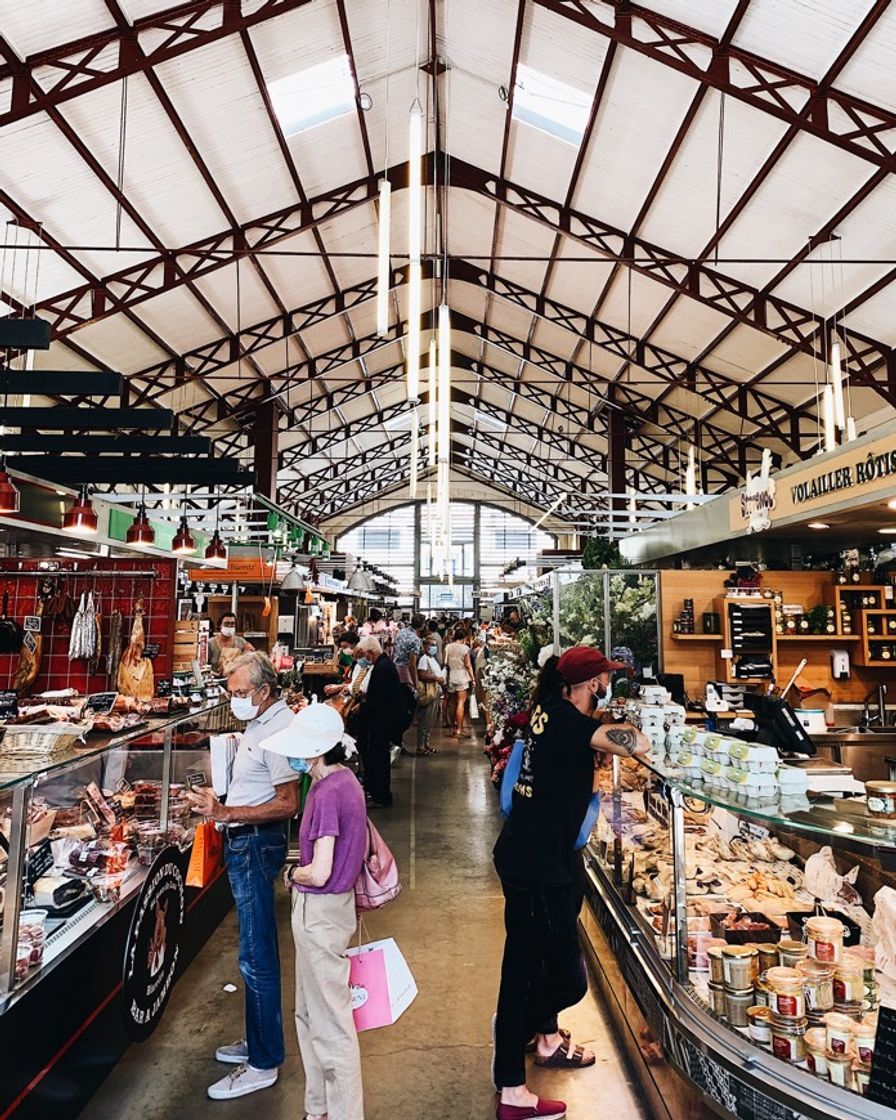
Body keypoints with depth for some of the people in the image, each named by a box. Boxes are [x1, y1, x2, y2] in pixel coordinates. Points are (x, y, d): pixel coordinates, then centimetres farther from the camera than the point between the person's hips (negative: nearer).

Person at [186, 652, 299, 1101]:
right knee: (258, 951, 21)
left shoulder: (279, 729, -21)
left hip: (256, 845, -10)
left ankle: (263, 1063, 15)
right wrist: (218, 803, 9)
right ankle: (259, 1040, 36)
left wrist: (227, 813, -28)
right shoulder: (259, 723, 10)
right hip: (244, 843, 10)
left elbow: (287, 804, -24)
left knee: (257, 957, 1)